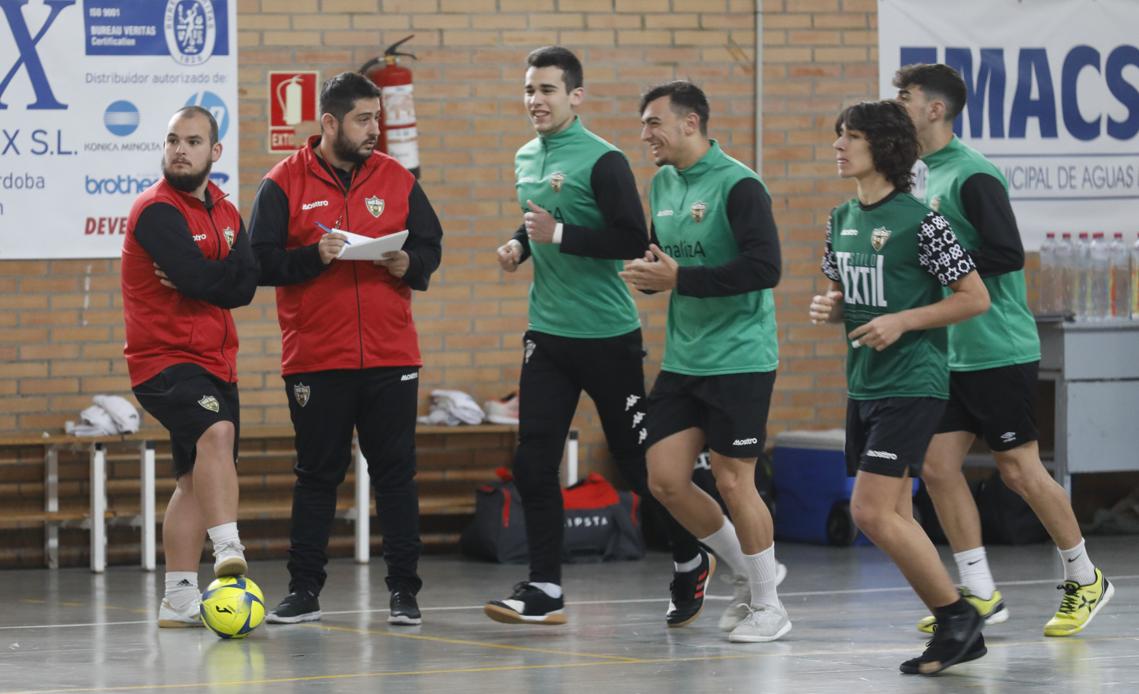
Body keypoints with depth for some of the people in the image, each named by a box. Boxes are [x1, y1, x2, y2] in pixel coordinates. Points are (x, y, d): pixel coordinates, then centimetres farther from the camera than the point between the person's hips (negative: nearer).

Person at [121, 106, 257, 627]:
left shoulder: (225, 213, 12)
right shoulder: (157, 210, -11)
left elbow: (246, 284, -2)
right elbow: (198, 276, -23)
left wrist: (199, 278, -16)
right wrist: (220, 277, -4)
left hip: (214, 363, 8)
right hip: (164, 360, -8)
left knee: (198, 477, 10)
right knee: (216, 432, -32)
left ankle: (179, 601, 16)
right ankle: (228, 549, -44)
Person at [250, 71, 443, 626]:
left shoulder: (396, 179, 8)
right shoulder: (284, 184, -1)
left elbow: (430, 247, 13)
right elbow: (261, 262, -5)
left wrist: (408, 264, -8)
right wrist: (314, 257, -19)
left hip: (391, 356, 2)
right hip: (315, 358, -2)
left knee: (396, 473, 3)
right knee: (317, 475, 5)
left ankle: (404, 590, 8)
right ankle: (304, 590, 13)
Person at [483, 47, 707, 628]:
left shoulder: (602, 161, -12)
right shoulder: (526, 159, 10)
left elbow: (634, 240, -18)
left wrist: (559, 235, -22)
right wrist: (520, 244, 6)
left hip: (607, 335, -6)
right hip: (547, 334, 6)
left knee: (637, 460, 3)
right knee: (533, 464, -3)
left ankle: (690, 563, 24)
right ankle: (544, 590, 2)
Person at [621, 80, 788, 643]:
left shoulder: (738, 185, -15)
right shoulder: (662, 184, 10)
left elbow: (765, 268, -23)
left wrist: (679, 278, -24)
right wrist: (647, 272, -3)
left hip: (738, 359, -8)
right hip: (682, 360, 8)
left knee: (732, 480, -3)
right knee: (665, 480, 3)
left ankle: (768, 605, 12)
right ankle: (751, 572, 22)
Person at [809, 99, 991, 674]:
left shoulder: (919, 222, -13)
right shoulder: (840, 220, 9)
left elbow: (976, 298, -10)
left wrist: (903, 321, -17)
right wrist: (828, 308, 1)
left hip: (911, 384, -8)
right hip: (864, 385, 8)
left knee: (871, 512, -16)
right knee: (894, 517, 8)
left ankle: (957, 615, -2)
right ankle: (957, 632, 15)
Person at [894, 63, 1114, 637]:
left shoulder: (973, 175, -15)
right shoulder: (933, 174, 13)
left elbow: (1008, 254, -23)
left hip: (1000, 351, -9)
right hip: (954, 354, 9)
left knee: (1019, 470, -1)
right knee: (938, 466, 1)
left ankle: (1085, 580, 15)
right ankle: (980, 595, 7)